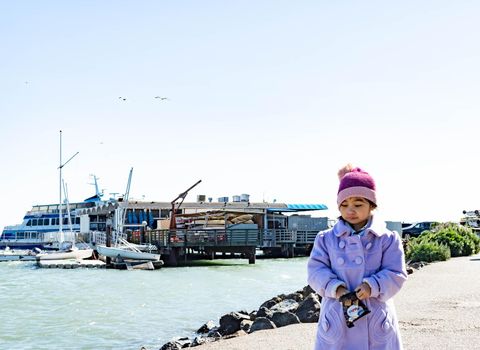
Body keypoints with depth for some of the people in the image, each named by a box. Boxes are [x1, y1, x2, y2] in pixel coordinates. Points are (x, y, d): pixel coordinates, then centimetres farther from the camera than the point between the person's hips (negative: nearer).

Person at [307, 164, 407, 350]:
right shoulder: (326, 239, 3)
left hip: (376, 321, 0)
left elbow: (396, 274, -5)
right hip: (337, 321, 1)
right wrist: (335, 287, -18)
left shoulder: (388, 239, -1)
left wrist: (372, 286, -22)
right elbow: (316, 270, -1)